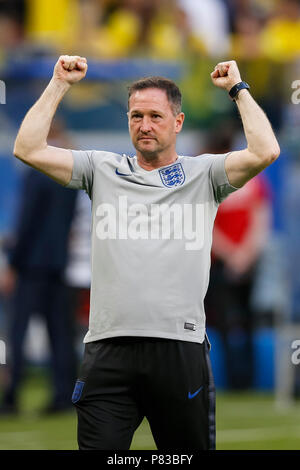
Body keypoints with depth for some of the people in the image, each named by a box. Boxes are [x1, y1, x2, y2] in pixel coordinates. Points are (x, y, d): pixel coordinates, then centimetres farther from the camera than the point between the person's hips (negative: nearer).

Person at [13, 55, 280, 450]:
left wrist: (238, 89, 4)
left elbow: (265, 152, -6)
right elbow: (29, 149, 7)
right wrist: (59, 85, 9)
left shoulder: (203, 174, 9)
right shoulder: (103, 170, 14)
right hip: (108, 348, 1)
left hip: (180, 346, -1)